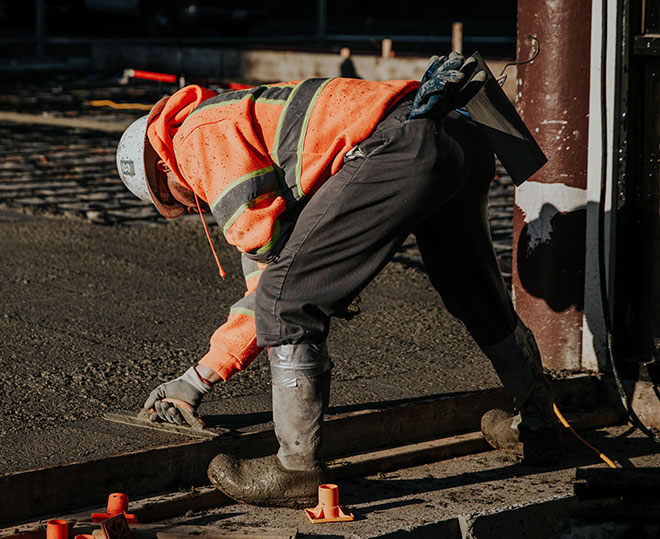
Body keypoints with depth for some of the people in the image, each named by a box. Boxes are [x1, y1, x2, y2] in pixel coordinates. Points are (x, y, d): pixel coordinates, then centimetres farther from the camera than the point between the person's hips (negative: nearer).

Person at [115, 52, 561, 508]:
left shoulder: (200, 136, 7)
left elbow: (267, 238, -7)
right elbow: (265, 282, 36)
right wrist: (198, 380, 37)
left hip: (402, 146, -10)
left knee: (289, 298, -3)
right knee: (476, 295, 30)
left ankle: (299, 470, 2)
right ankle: (538, 426, 49)